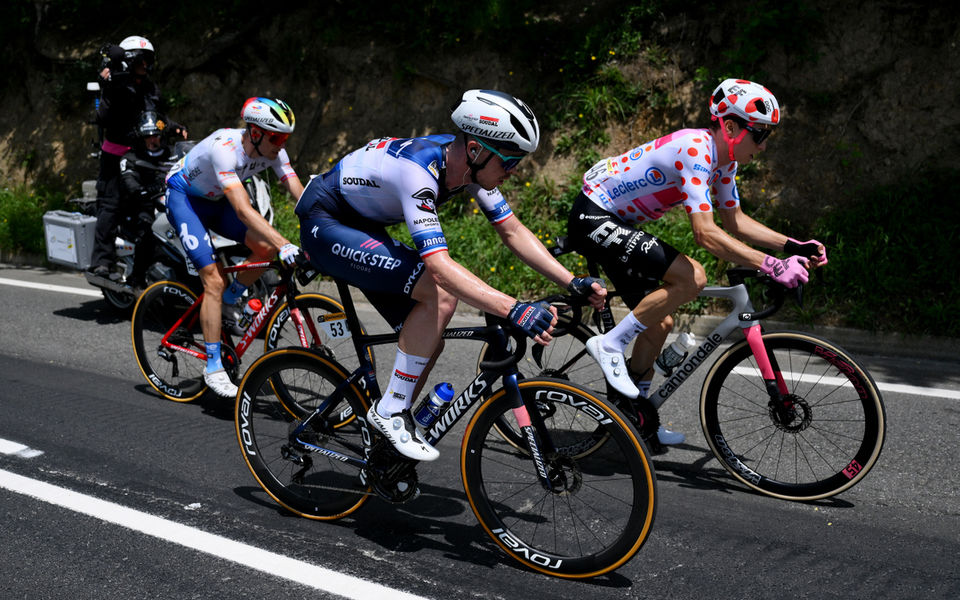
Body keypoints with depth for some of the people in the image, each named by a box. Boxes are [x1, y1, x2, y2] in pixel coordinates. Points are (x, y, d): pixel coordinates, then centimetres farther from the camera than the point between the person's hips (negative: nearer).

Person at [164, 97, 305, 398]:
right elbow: (243, 210, -46)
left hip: (215, 200, 7)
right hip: (183, 197, -6)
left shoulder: (272, 150, -17)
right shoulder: (224, 148, -37)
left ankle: (227, 303, 7)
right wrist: (285, 245, -55)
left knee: (266, 247, -17)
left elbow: (301, 195, -19)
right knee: (214, 280, -18)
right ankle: (213, 367, -10)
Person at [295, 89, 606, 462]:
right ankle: (390, 410, -14)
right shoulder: (417, 169, -36)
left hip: (362, 228, 9)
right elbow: (440, 266, -44)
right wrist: (514, 310, -53)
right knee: (441, 293, -27)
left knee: (429, 342, 2)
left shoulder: (469, 163, -10)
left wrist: (574, 284, -13)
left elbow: (513, 231, -4)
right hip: (324, 224, -9)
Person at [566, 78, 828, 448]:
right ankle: (609, 345, -13)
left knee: (659, 322, 12)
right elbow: (706, 233, -33)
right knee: (691, 278, -24)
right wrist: (771, 266, -35)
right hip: (593, 218, -10)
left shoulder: (723, 158, 4)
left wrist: (793, 246, 3)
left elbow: (735, 221, 14)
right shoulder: (695, 150, -25)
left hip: (615, 223, 10)